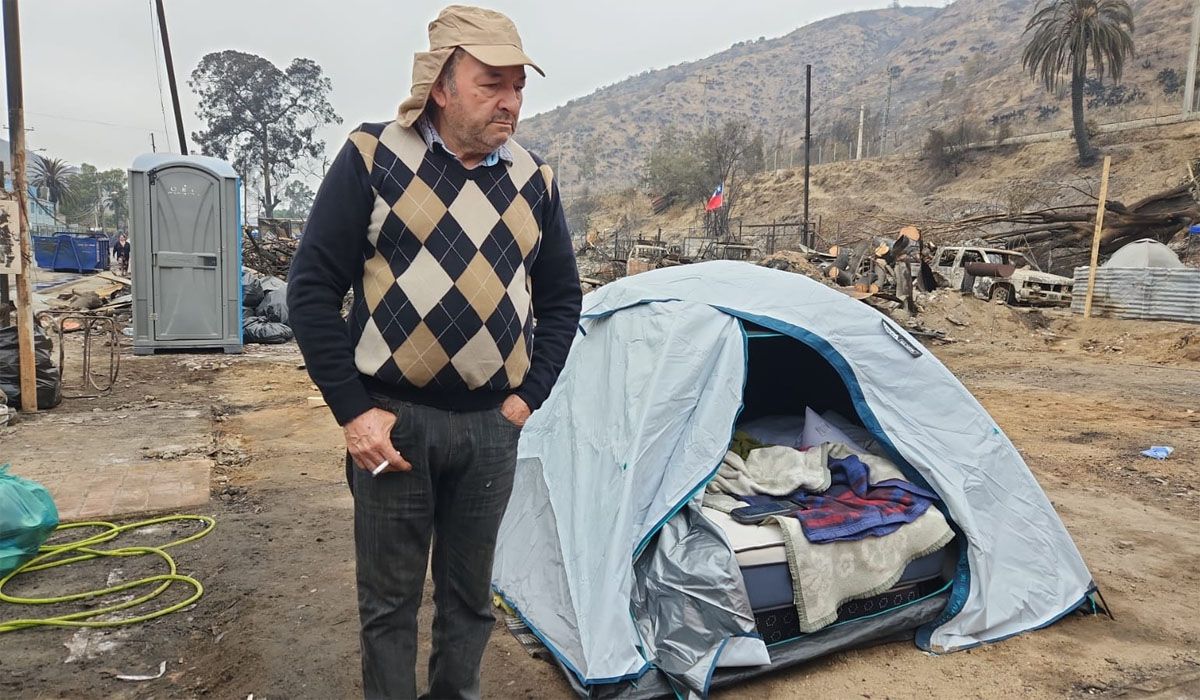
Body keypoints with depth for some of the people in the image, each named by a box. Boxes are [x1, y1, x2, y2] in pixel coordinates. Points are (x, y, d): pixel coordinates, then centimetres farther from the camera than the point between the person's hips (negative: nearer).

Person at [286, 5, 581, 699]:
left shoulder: (535, 180, 4)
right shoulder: (374, 158, -6)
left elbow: (561, 299, 11)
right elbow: (313, 289, -6)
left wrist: (527, 396, 2)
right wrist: (353, 409, -9)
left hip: (491, 426, 3)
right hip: (393, 420, -3)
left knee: (470, 594, 17)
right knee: (389, 598, 12)